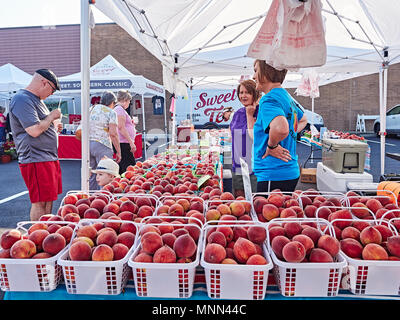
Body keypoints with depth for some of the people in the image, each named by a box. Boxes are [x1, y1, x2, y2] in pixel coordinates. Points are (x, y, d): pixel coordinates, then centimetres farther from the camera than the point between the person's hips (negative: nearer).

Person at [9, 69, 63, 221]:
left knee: (49, 200, 14)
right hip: (36, 159, -10)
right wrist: (52, 116, -10)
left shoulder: (36, 100, 19)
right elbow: (34, 130, -24)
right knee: (39, 202, -4)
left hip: (49, 157, 10)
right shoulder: (22, 99, -14)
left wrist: (53, 127, 11)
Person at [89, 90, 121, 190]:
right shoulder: (111, 112, -2)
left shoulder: (91, 109, 17)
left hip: (87, 143, 6)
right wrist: (118, 152, -7)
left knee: (91, 175, 13)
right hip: (102, 145, -6)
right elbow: (113, 134, -11)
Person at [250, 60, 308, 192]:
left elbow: (281, 128, -36)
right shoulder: (287, 96, 15)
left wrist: (271, 146, -18)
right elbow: (303, 120, 34)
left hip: (273, 175, -10)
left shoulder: (268, 99, -15)